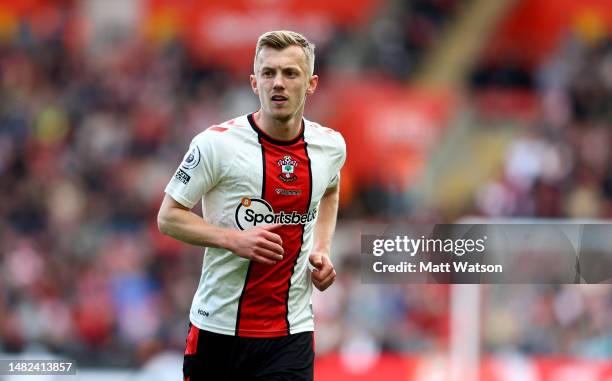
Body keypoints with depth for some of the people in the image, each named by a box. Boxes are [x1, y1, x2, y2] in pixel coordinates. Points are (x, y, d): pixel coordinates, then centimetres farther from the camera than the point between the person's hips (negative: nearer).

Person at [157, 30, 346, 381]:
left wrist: (322, 249, 10)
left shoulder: (331, 145, 3)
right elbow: (168, 217, -5)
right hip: (217, 327, -2)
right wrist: (234, 239, -19)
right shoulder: (217, 144, -10)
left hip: (291, 335, 2)